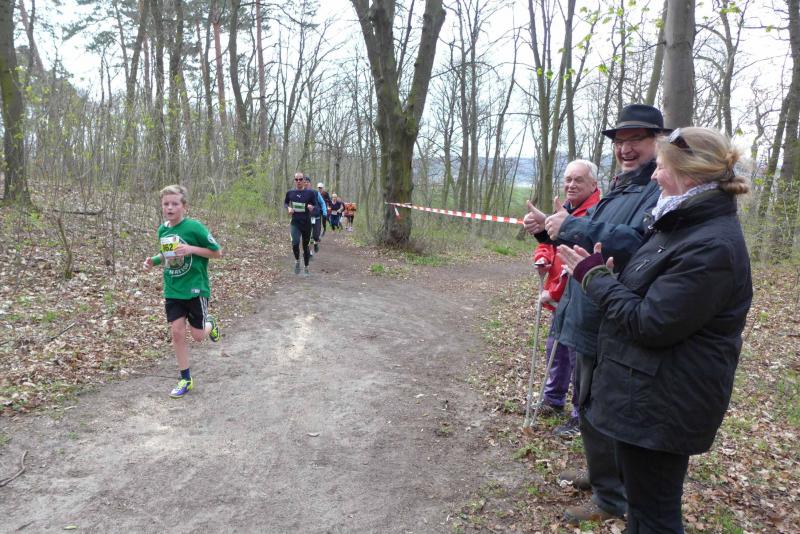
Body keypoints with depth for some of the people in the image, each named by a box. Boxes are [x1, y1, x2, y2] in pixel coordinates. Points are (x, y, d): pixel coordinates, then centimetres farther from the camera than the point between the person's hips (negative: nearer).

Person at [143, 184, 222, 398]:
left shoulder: (194, 227, -15)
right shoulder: (162, 229, 4)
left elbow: (218, 252, -11)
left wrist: (191, 249, -24)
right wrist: (154, 260, 0)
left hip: (195, 288, -5)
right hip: (172, 291, 5)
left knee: (198, 335, 0)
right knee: (177, 332, 2)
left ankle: (210, 324, 37)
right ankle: (186, 379, 14)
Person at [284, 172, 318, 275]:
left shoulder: (310, 193, -4)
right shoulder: (290, 193, 1)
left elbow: (316, 208, 1)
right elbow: (285, 203, 17)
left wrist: (312, 208, -22)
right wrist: (288, 208, -5)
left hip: (306, 223, 0)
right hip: (295, 223, 0)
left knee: (305, 246, 10)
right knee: (295, 243, -21)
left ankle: (306, 268, 27)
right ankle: (297, 261, 8)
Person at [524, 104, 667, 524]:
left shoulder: (664, 190, -17)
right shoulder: (620, 188, 14)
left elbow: (637, 241, -34)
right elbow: (588, 239, 21)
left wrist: (570, 227, -28)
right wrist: (549, 229, 5)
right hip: (589, 319, 10)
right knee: (589, 404, 23)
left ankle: (611, 499, 22)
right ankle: (600, 473, 43)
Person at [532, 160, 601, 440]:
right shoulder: (564, 210, 11)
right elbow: (548, 241, 21)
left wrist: (553, 293, -20)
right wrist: (542, 257, -2)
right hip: (562, 298, 10)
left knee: (578, 358, 1)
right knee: (555, 349, 22)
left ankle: (580, 417, 17)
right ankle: (553, 400, 41)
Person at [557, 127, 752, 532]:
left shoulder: (712, 246, -25)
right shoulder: (685, 225, 10)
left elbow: (650, 323, -25)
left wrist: (594, 276, -13)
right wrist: (603, 274, -2)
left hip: (661, 405, -10)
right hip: (646, 393, 10)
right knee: (642, 500, 26)